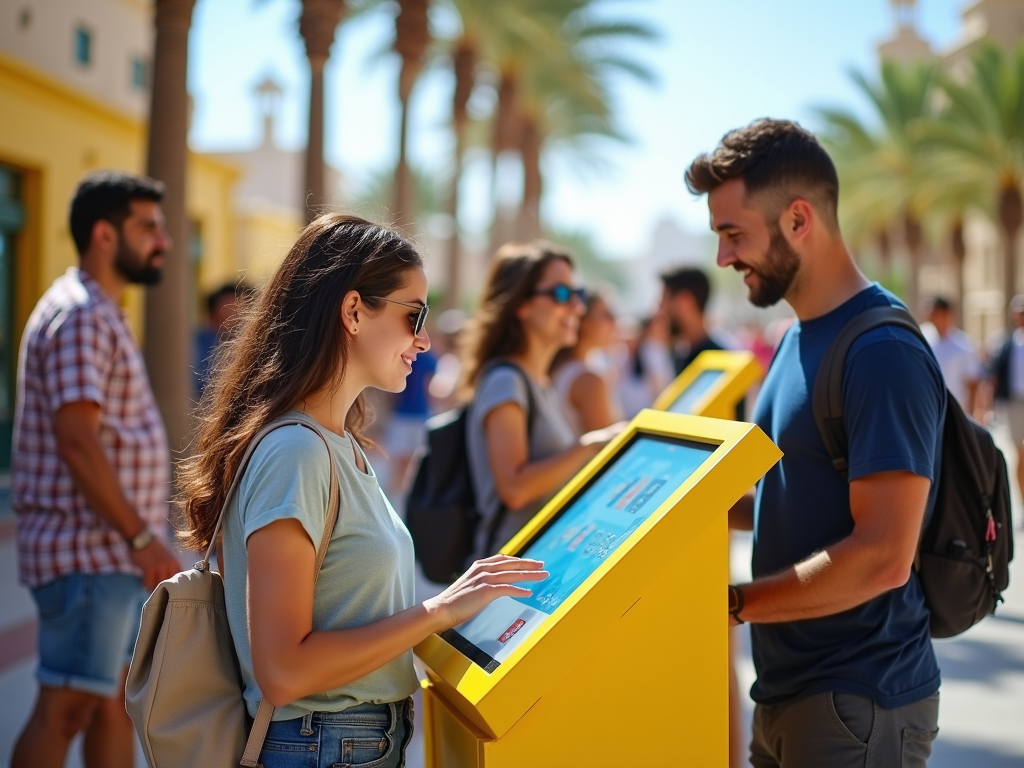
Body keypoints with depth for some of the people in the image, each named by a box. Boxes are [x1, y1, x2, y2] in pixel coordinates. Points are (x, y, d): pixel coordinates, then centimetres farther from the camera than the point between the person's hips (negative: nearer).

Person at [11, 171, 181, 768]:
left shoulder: (102, 314, 17)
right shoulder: (79, 316, -15)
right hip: (89, 553, -10)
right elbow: (77, 442, -23)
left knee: (117, 699, 14)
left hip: (116, 553, 10)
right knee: (66, 709, -3)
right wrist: (144, 538, -20)